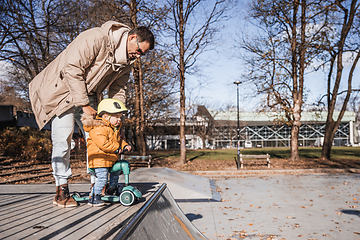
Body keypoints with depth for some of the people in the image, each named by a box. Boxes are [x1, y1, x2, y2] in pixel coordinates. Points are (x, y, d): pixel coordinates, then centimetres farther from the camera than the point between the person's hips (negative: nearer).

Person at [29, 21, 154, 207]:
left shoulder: (127, 60, 0)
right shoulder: (96, 38, -26)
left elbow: (117, 88, 6)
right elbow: (72, 69, -28)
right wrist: (84, 105, -25)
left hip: (88, 95, 7)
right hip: (63, 90, -7)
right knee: (63, 139, -11)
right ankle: (61, 190, 0)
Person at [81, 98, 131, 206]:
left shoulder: (115, 129, 15)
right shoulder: (98, 128, -19)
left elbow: (119, 140, 24)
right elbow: (103, 144, -29)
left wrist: (125, 146, 4)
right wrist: (116, 148, -21)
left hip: (111, 159, 10)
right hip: (99, 159, -10)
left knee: (116, 172, 23)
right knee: (102, 178, -17)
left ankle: (111, 189, 42)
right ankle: (94, 198, -11)